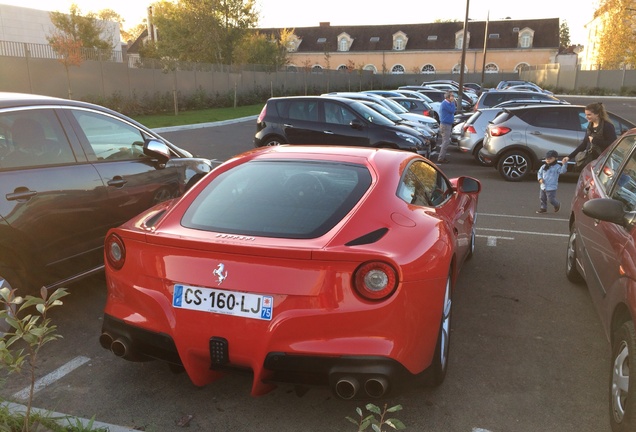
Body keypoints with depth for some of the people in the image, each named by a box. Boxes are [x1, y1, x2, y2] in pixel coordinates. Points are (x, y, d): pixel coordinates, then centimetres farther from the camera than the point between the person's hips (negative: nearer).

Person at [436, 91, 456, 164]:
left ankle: (442, 157, 18)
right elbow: (452, 111, -19)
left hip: (447, 124, 11)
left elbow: (452, 111, 21)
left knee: (445, 142, 13)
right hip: (445, 125, -11)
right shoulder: (445, 103, -16)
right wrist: (453, 102, -13)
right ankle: (441, 158, -10)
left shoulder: (447, 103, 16)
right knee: (446, 142, -11)